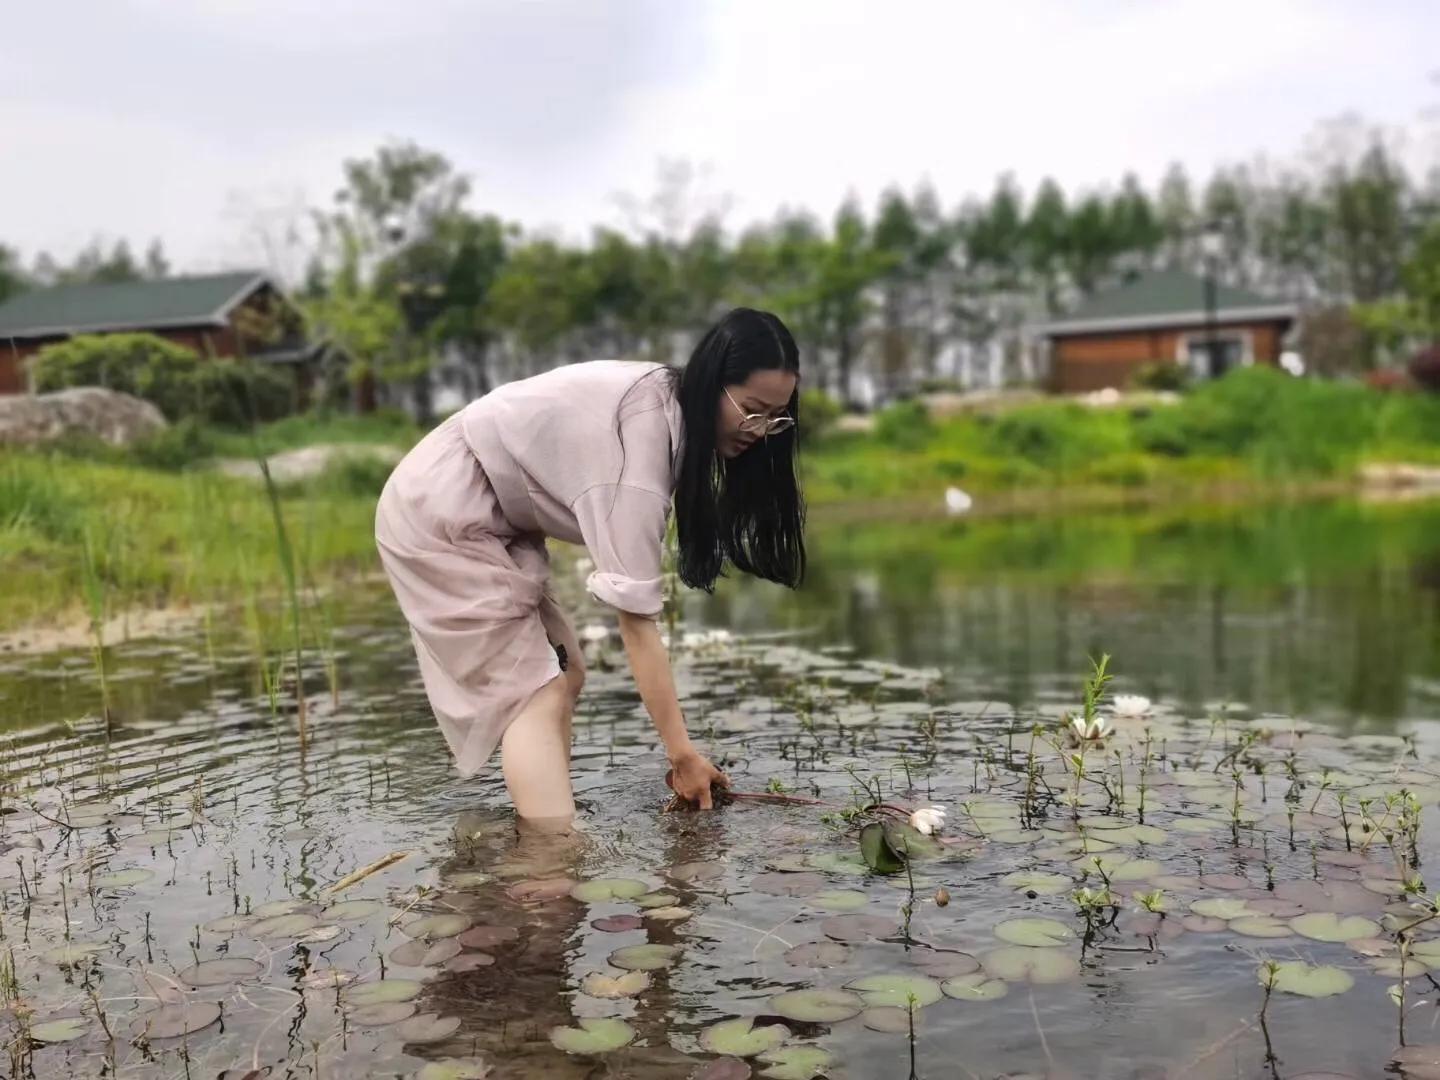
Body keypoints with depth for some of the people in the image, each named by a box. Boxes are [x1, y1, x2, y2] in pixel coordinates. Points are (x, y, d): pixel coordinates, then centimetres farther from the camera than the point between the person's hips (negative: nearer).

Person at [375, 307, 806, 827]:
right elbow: (635, 611, -31)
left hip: (486, 516, 9)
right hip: (441, 514, -9)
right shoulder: (643, 427, -29)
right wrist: (681, 751, -30)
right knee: (536, 695, -15)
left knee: (562, 675, 6)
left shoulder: (666, 405, -1)